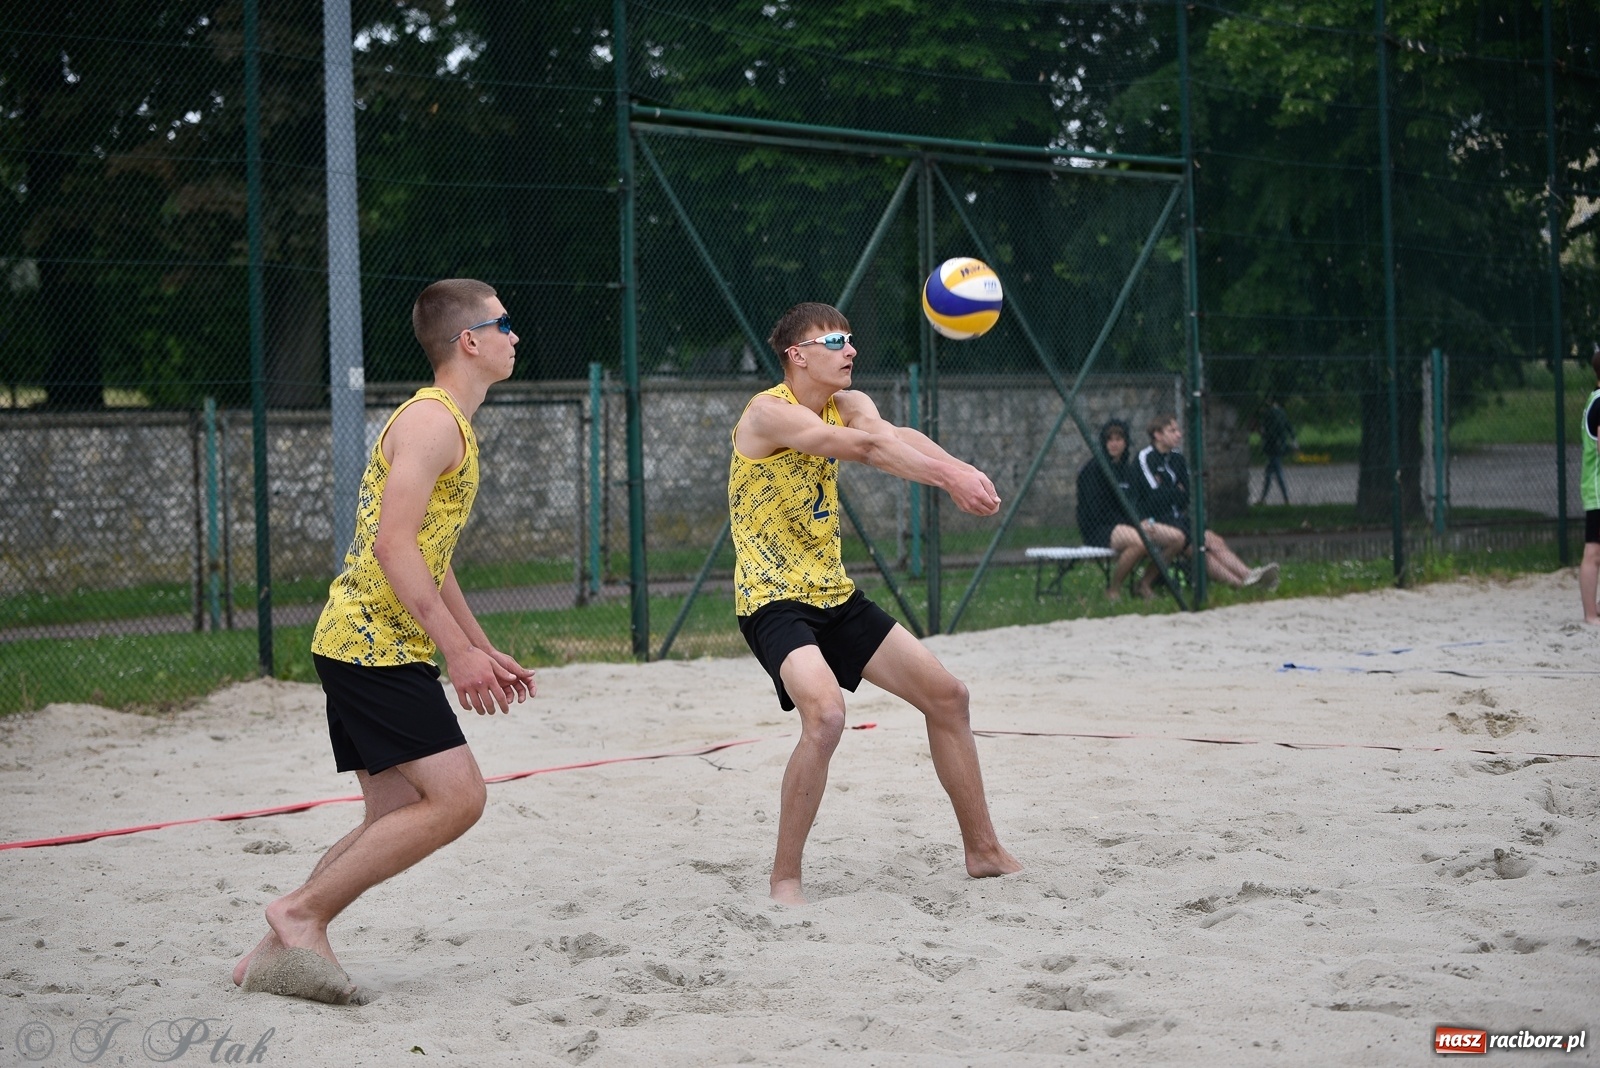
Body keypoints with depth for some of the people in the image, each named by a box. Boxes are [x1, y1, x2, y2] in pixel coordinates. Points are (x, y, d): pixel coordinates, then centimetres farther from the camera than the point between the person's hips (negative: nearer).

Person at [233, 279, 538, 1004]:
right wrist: (458, 650, -23)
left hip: (367, 646, 10)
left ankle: (278, 952, 8)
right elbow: (393, 544, -22)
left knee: (397, 821, 8)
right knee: (457, 797, -14)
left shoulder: (450, 425, 21)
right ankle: (302, 910, -9)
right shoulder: (431, 419, -12)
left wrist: (485, 649, 24)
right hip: (374, 642, -10)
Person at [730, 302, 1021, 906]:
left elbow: (891, 436, -17)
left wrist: (959, 471, -38)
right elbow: (863, 448, -33)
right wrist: (947, 476, -44)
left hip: (834, 596, 9)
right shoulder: (768, 412, -17)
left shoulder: (848, 405, 6)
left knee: (946, 696, 9)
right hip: (772, 601, -9)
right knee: (826, 714, -31)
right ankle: (784, 878, -16)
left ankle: (983, 851, 23)